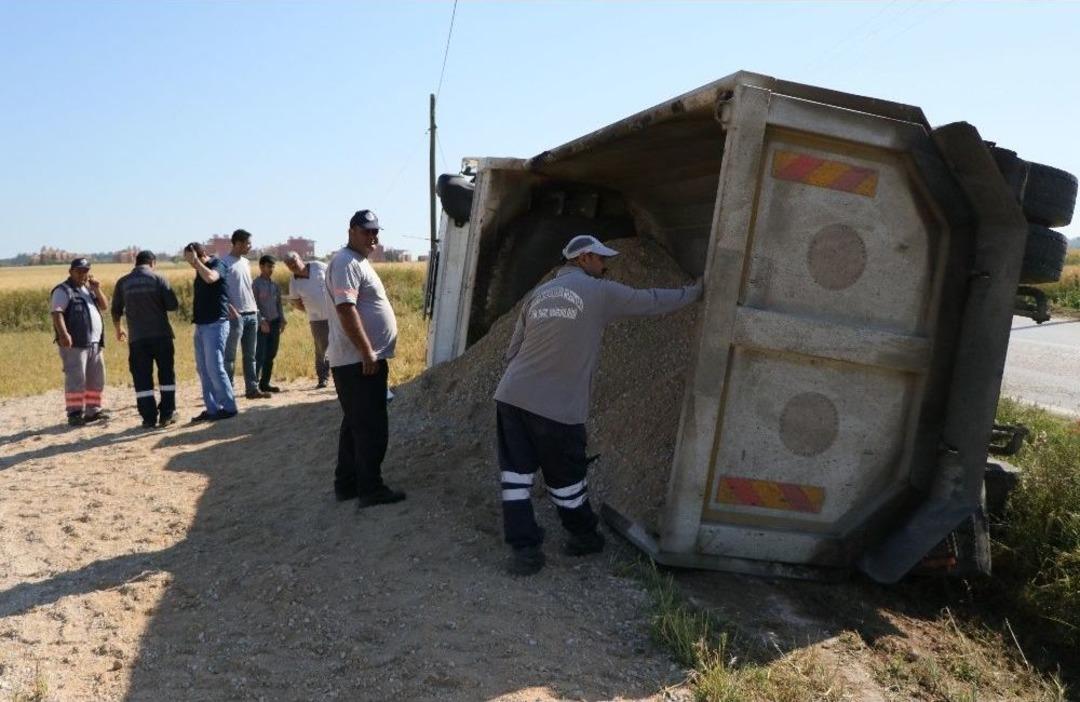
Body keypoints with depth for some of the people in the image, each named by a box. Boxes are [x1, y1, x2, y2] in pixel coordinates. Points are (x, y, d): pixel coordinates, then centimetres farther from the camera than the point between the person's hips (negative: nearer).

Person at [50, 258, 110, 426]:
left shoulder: (89, 289, 21)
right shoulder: (63, 291, -3)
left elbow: (104, 306, 17)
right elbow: (57, 314, -14)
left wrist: (97, 289, 2)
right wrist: (63, 334, -28)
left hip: (95, 343, 8)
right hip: (74, 344, -8)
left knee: (96, 379, 11)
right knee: (76, 379, -8)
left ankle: (93, 410, 19)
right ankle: (74, 413, -4)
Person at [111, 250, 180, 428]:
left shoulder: (123, 282, 6)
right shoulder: (158, 279, -2)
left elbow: (116, 310, 13)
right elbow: (173, 305, -7)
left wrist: (119, 329, 31)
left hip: (137, 338, 2)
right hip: (161, 334, -1)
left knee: (142, 378, 6)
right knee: (166, 374, 9)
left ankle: (149, 417, 6)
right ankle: (167, 414, 9)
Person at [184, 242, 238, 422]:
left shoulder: (217, 264, -8)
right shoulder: (200, 270, 16)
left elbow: (210, 277, -31)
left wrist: (196, 260, -20)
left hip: (215, 324, -9)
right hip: (201, 324, 9)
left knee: (214, 367, -10)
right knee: (203, 369, 8)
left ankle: (228, 407, -2)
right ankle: (212, 409, 14)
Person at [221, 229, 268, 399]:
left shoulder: (246, 262, 16)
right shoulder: (224, 263, -6)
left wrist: (255, 308, 14)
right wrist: (230, 309, -20)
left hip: (252, 314, 7)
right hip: (236, 315, -7)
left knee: (250, 355, 9)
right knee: (230, 356, -4)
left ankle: (252, 388, 12)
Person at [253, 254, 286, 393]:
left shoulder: (275, 285, 13)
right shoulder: (256, 284, -5)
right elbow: (254, 305, -10)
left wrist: (282, 320, 8)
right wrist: (261, 321, -17)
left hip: (274, 322, 6)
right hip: (262, 324, -6)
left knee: (271, 355, 8)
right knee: (259, 355, -8)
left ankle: (265, 383, 17)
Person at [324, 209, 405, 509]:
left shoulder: (359, 262, 19)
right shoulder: (346, 262, -13)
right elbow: (346, 309, -24)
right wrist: (367, 352, -25)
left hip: (358, 360, 11)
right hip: (359, 360, -11)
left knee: (355, 425, 15)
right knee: (372, 428, -5)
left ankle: (347, 484, 22)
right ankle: (370, 489, 2)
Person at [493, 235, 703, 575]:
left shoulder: (539, 292, 13)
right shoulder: (601, 292, 0)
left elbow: (513, 351, 14)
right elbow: (653, 301, 11)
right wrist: (695, 291, 28)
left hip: (511, 395, 4)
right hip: (558, 407, -4)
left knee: (516, 474, 8)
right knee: (565, 478, 12)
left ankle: (524, 548, 8)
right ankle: (585, 537, 33)